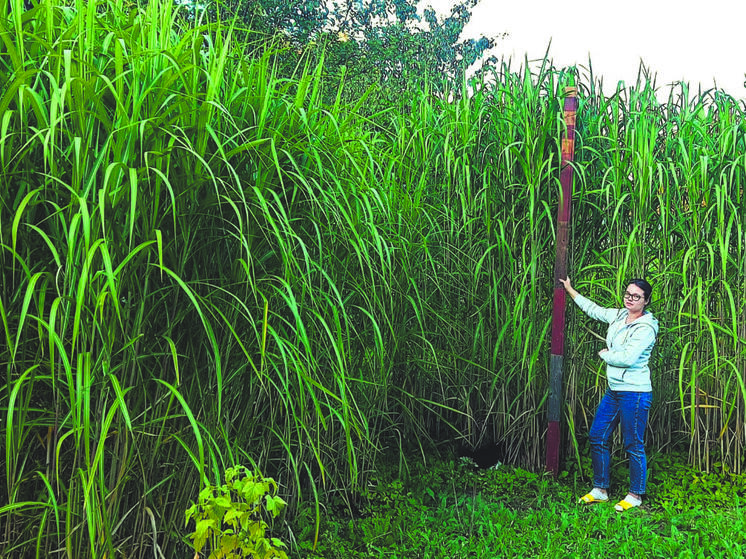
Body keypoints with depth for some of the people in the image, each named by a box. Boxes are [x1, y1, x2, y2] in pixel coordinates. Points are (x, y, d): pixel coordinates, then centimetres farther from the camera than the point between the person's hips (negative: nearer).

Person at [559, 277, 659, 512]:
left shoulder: (645, 328, -14)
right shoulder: (619, 316, 10)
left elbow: (628, 358, -24)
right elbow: (593, 309, 26)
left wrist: (605, 354, -6)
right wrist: (570, 290, 34)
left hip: (635, 393, -9)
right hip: (613, 391, 9)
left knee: (633, 445, 1)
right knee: (597, 438, 11)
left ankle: (635, 495, 16)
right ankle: (600, 490, 23)